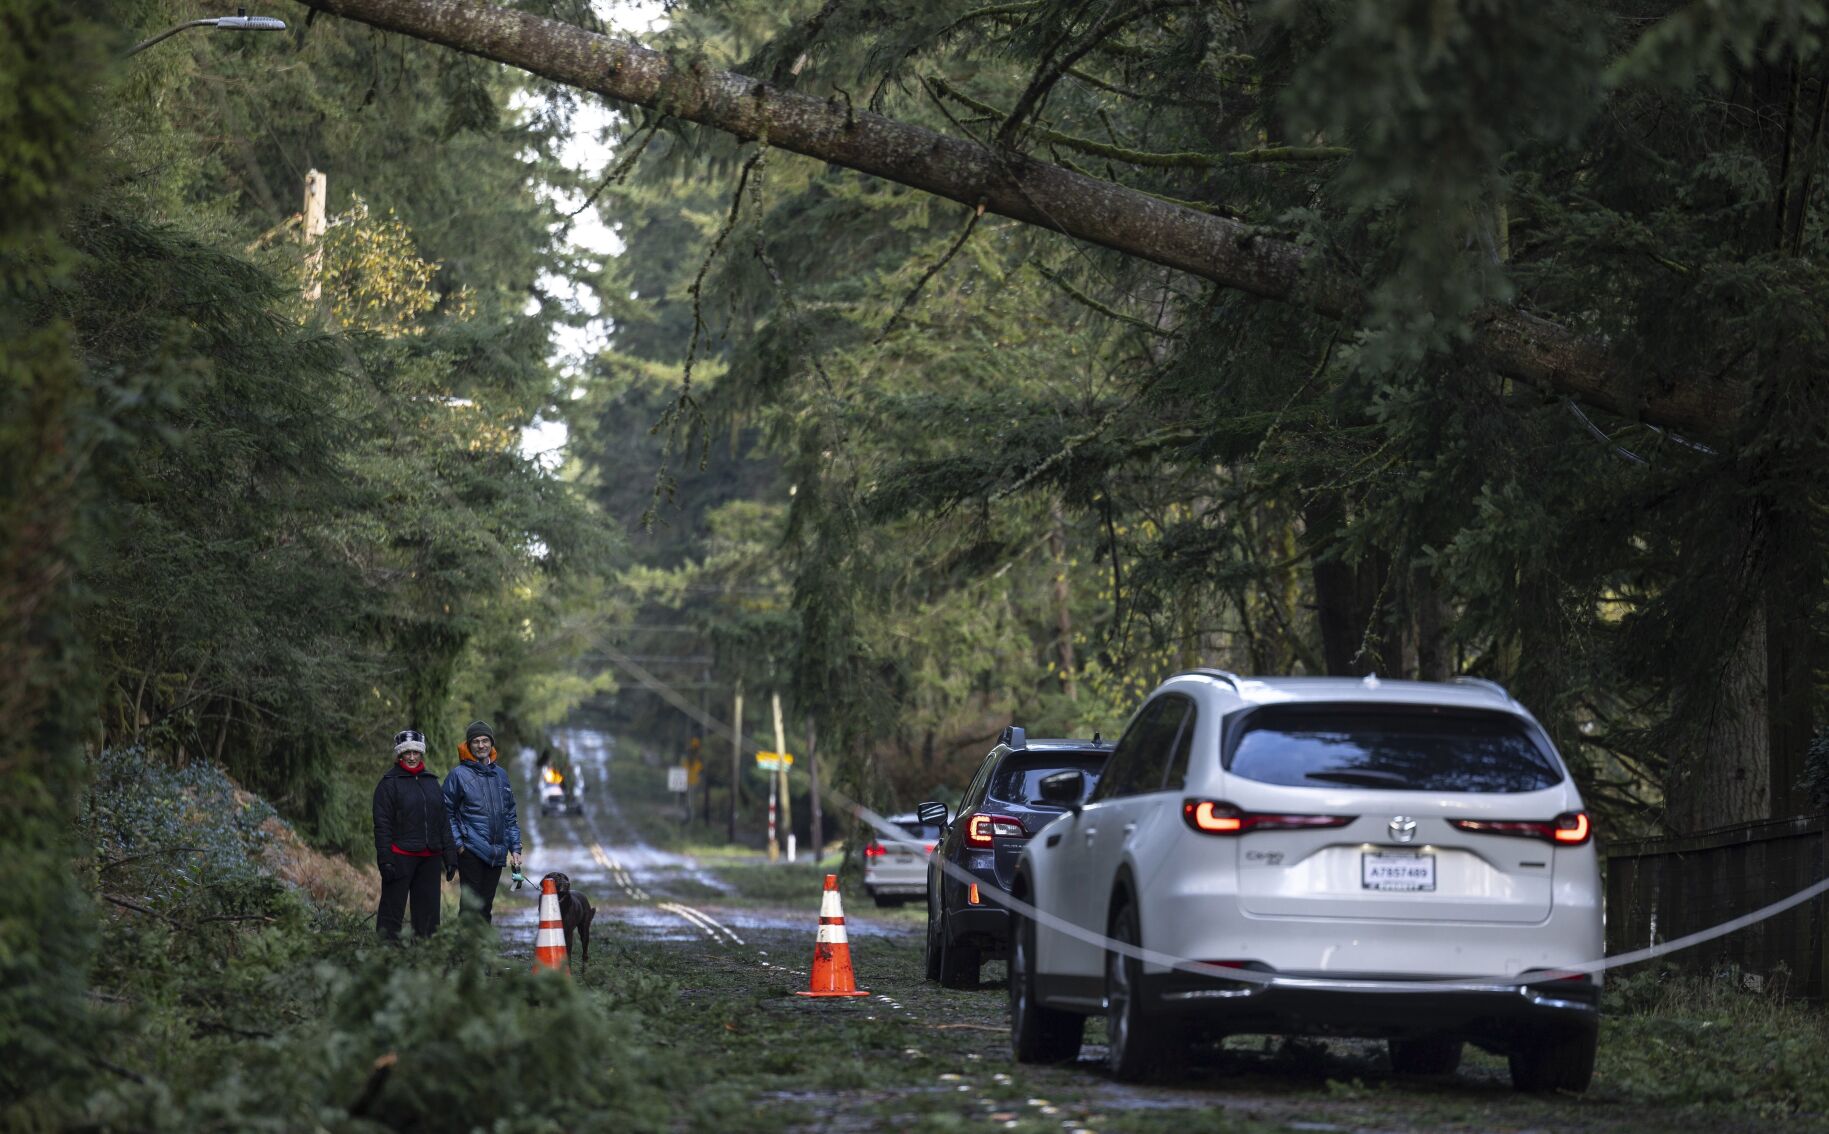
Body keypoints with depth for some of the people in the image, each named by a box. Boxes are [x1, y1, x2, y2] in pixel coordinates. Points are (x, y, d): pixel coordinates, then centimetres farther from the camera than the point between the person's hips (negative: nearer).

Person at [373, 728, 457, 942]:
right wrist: (385, 860, -14)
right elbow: (382, 824, -6)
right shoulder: (390, 782, -2)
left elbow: (443, 821, 19)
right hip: (400, 857, -6)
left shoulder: (431, 781, 16)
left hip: (430, 858, 6)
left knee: (428, 911, 7)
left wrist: (450, 856, 13)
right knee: (392, 910, -4)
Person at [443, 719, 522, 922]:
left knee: (486, 906, 9)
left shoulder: (500, 775, 14)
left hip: (497, 854, 5)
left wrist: (515, 849, 13)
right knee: (472, 906, -9)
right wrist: (458, 844, -11)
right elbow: (447, 814, -3)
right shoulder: (459, 774, -3)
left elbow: (510, 815, 19)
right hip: (471, 852, -5)